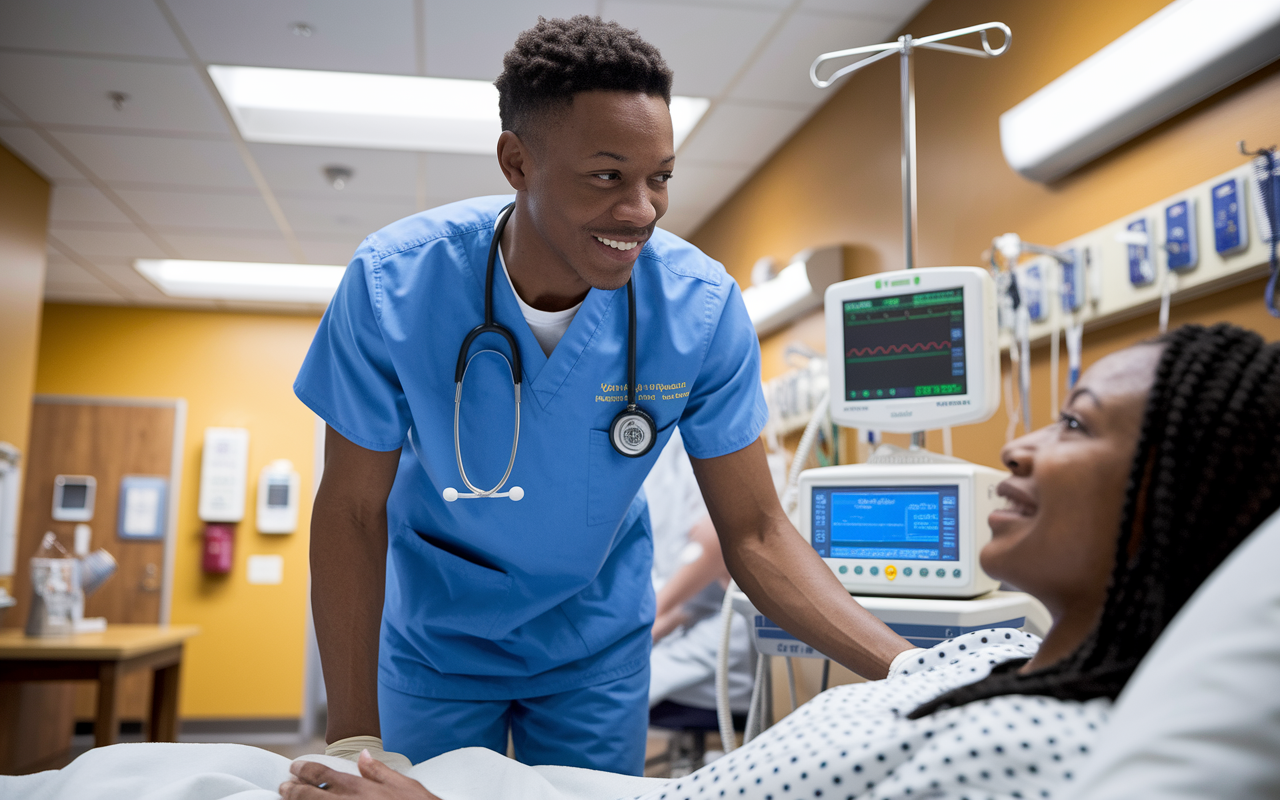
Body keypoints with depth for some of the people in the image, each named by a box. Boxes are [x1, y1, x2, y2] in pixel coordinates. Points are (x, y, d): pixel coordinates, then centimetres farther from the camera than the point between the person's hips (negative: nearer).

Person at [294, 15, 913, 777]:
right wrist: (353, 733, -18)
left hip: (598, 644, 1)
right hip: (436, 641, 0)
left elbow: (756, 534, -17)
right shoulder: (393, 284, -24)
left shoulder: (704, 307, -22)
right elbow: (353, 513, -15)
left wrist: (908, 669, -30)